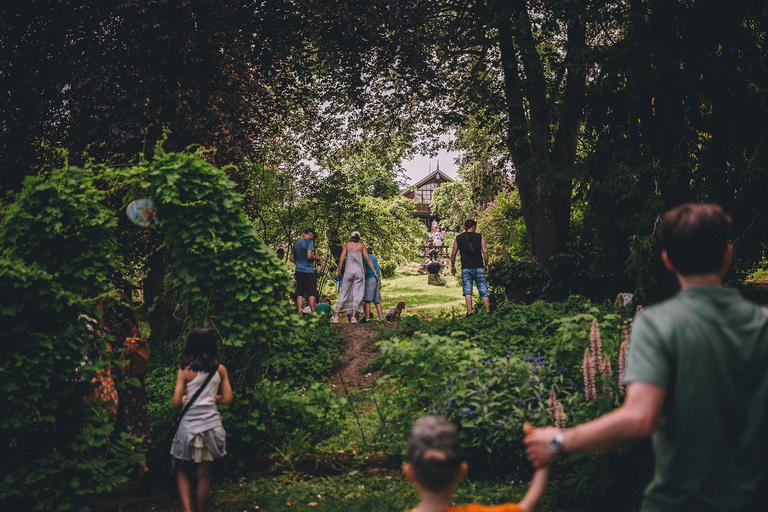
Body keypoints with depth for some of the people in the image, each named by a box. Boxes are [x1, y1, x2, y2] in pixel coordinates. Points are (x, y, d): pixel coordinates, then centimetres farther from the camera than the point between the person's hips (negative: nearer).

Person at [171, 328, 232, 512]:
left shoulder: (185, 371, -9)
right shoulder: (220, 369, -2)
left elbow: (176, 403, -11)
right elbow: (227, 399, 0)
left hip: (189, 425, -2)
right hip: (211, 424, 2)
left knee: (182, 470, 13)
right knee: (204, 473, 12)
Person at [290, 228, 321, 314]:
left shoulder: (296, 243, 14)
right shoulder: (309, 242, -7)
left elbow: (292, 258, 16)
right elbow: (309, 256, -18)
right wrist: (316, 258, -1)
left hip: (299, 271, 7)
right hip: (308, 271, -6)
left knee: (300, 293, 6)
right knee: (312, 293, -2)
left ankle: (300, 313, 2)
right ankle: (313, 314, -4)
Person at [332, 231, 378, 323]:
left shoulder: (347, 245, 6)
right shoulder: (361, 245, 7)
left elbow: (341, 260, 0)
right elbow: (368, 259, 2)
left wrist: (338, 272, 9)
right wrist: (374, 272, 4)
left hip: (348, 271, 0)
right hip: (359, 271, 0)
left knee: (343, 294, 4)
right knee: (357, 294, 2)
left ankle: (336, 316, 3)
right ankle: (353, 317, -5)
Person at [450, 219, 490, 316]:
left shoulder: (458, 238, 6)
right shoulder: (480, 237, 1)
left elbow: (453, 254, 7)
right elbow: (485, 252, -4)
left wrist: (452, 266, 18)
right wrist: (486, 265, 5)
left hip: (465, 269, 1)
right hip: (479, 268, -1)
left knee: (467, 291, 2)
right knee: (483, 290, 5)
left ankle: (469, 312, -7)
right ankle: (488, 311, 4)